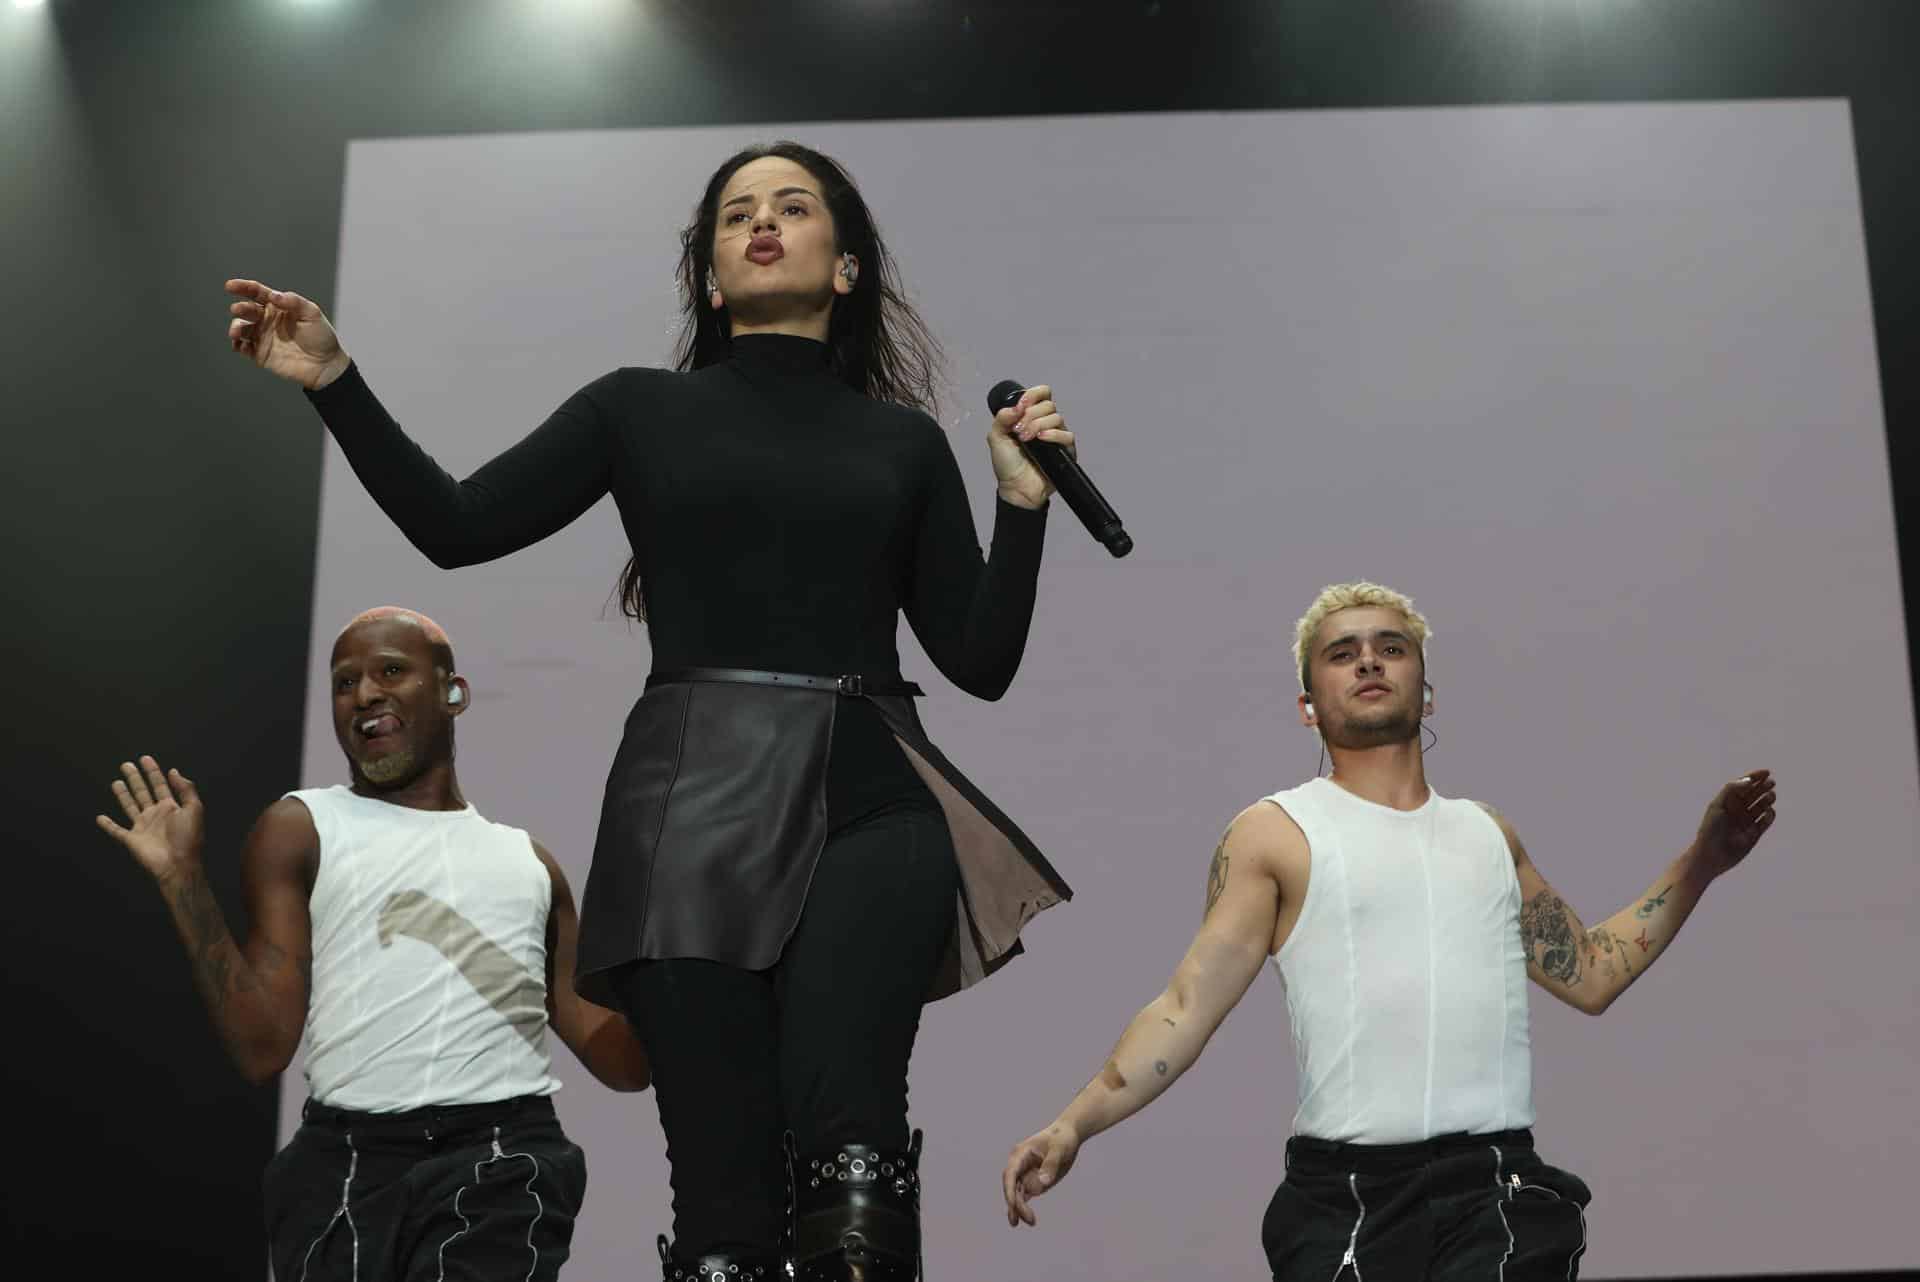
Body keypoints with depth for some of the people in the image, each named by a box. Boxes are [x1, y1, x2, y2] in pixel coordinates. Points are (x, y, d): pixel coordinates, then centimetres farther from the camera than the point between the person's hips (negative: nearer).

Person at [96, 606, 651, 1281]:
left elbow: (623, 1060, 16)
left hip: (504, 1157, 1)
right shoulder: (299, 829, 12)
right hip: (348, 1157, 0)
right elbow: (264, 1047, 2)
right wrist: (185, 878, -3)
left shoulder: (527, 859, 20)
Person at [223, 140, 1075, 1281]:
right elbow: (455, 526, 12)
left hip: (869, 804, 1)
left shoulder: (905, 441, 18)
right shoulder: (644, 409, 18)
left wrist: (1024, 499, 3)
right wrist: (334, 379, 6)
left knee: (847, 1169, -22)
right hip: (693, 804, 0)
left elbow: (981, 660, 14)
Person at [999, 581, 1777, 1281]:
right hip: (1345, 1192, -3)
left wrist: (1700, 862, 20)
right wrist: (1075, 1122, -15)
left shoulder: (1486, 833, 18)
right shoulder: (1277, 833, 3)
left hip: (1498, 1185, 3)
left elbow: (1591, 974, 24)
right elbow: (1187, 1007, -2)